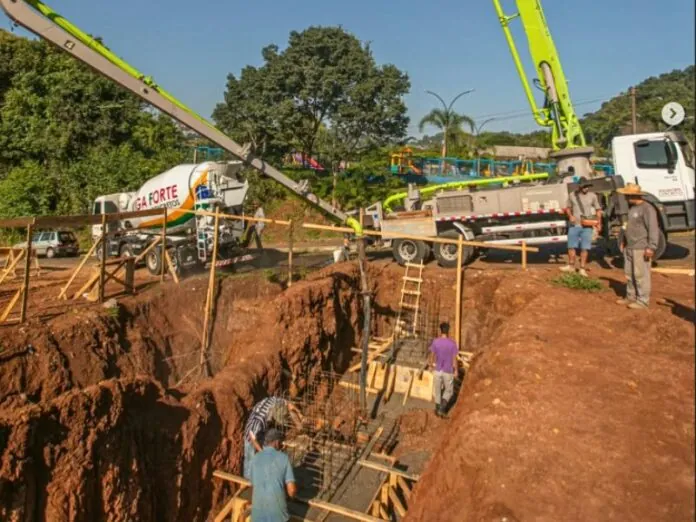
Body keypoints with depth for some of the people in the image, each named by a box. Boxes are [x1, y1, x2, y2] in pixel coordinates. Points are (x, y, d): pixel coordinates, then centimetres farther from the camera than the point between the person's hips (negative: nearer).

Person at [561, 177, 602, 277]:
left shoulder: (592, 196, 1)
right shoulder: (572, 195, 1)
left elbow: (598, 210, 7)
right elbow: (568, 207, 12)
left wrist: (599, 223, 1)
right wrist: (570, 216, -7)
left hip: (587, 226, -1)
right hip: (574, 225, 1)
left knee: (584, 248, 0)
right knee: (571, 246, 6)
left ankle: (582, 269, 7)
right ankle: (571, 266, 21)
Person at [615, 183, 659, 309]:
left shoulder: (647, 209, -13)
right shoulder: (631, 208, 15)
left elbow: (653, 229, -18)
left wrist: (651, 247, -22)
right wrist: (623, 241, 22)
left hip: (641, 248, -9)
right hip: (629, 247, 9)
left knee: (641, 275, -4)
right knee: (629, 274, 14)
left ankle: (643, 301, 3)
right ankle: (631, 297, 25)